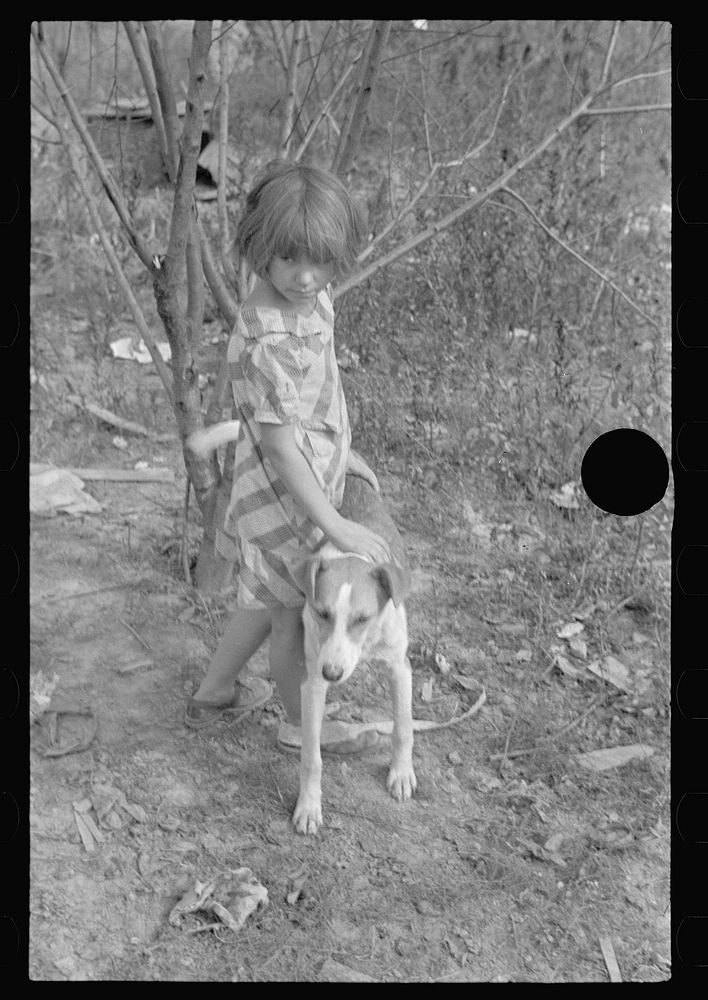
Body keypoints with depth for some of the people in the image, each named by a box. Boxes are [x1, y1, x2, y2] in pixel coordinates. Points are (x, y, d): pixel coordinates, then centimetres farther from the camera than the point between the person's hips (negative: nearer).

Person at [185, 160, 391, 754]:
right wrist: (337, 527, -27)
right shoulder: (266, 340, -31)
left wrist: (341, 453, 18)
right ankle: (300, 726, 40)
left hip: (311, 479, 9)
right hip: (287, 502, -9)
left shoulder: (311, 298, -3)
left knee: (268, 603, 27)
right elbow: (279, 445, -28)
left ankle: (213, 694, 48)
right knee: (295, 620, 14)